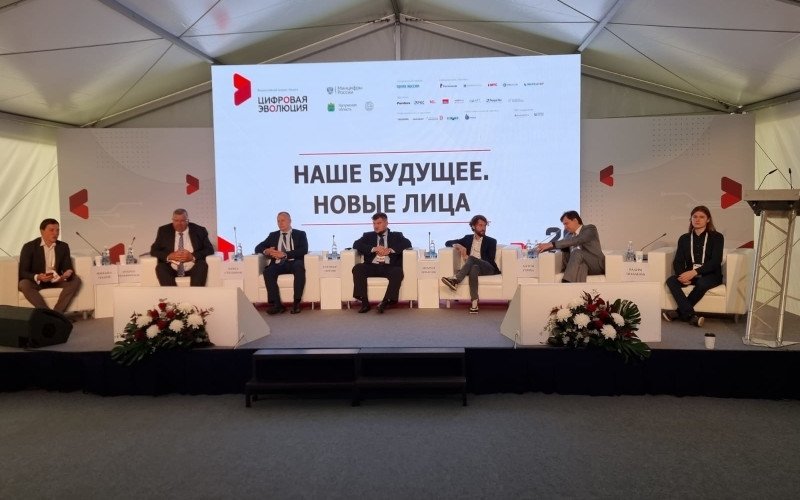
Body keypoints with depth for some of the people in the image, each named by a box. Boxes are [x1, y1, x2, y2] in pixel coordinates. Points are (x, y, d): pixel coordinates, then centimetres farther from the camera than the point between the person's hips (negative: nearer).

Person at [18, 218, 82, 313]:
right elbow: (22, 272, -11)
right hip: (35, 281, -3)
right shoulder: (29, 247, -7)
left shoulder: (63, 247, 4)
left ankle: (57, 313, -31)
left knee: (76, 280, -22)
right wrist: (37, 277, -33)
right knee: (24, 284, -35)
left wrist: (68, 273, -26)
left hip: (56, 280, 3)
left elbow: (68, 267, 0)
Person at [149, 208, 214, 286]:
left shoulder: (199, 230, 3)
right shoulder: (164, 230, 7)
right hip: (171, 269, 1)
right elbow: (153, 250, 4)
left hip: (193, 268, -1)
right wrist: (169, 256, -16)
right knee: (160, 267, -28)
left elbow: (209, 249, -2)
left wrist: (193, 256, -20)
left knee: (202, 265, -31)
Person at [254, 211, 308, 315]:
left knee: (299, 266, -37)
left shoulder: (300, 234, 14)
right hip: (278, 264, 3)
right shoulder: (273, 235, 23)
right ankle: (277, 304, -32)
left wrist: (285, 254, -14)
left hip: (293, 263, -2)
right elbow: (258, 248, 19)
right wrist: (266, 251, -7)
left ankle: (296, 303, -36)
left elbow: (304, 250, -3)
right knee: (268, 271, -30)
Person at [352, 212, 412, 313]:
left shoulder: (396, 235, 19)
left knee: (398, 272, -34)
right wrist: (374, 249, -9)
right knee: (357, 268, -28)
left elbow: (407, 244, 1)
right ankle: (364, 302, -28)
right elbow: (356, 244, 5)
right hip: (372, 266, 2)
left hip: (389, 267, -1)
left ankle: (386, 301, -36)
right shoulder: (368, 235, 23)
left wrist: (390, 250, -12)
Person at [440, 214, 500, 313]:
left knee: (471, 259, -34)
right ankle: (474, 303, -51)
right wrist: (457, 245, -4)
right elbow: (448, 243, 23)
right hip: (472, 266, 1)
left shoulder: (491, 241, 13)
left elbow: (490, 260, 0)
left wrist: (468, 257, -9)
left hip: (488, 269, -1)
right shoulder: (468, 238, 22)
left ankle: (455, 280, -50)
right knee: (474, 268, -39)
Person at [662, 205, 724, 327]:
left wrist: (694, 272, -24)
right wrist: (682, 275, -19)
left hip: (710, 275, -3)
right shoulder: (684, 238, 13)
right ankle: (691, 316, -35)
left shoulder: (717, 237, 3)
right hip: (689, 274, 3)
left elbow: (715, 261, -10)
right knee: (671, 280, -28)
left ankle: (680, 312, -22)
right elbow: (678, 261, 4)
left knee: (702, 283, -37)